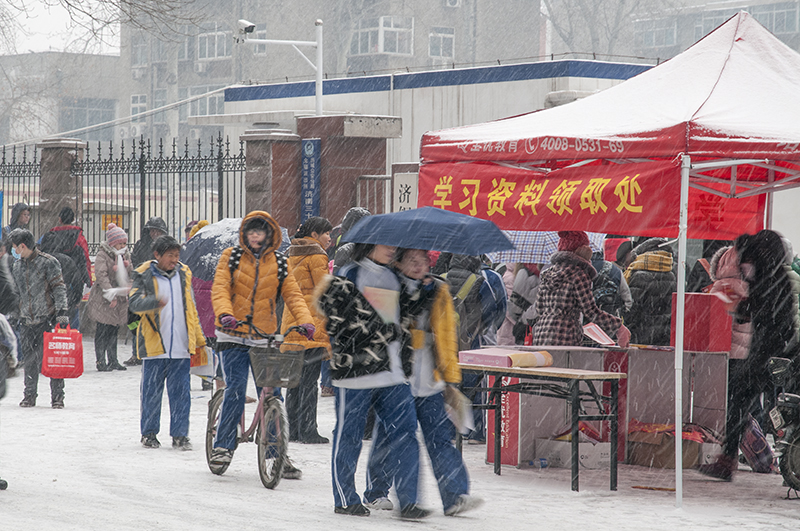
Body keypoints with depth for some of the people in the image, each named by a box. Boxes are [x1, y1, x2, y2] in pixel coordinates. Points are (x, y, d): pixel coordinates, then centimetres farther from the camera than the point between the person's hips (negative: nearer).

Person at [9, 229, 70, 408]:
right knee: (29, 359, 6)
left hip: (47, 319, -5)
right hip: (27, 321, 5)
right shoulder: (17, 266, 13)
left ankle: (57, 397, -2)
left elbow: (59, 288, -6)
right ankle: (30, 395, 15)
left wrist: (62, 311, -15)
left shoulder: (48, 262, -5)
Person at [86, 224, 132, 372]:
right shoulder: (102, 256, -11)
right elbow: (101, 275, -21)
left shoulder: (125, 255, 11)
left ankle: (113, 361, 16)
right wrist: (111, 295, -27)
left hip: (120, 299, 6)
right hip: (103, 299, -6)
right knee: (102, 331, -5)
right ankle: (101, 361, 0)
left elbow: (131, 275, 19)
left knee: (114, 330, 11)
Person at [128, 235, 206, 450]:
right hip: (154, 344, -3)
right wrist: (155, 302, -35)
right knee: (152, 392, 4)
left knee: (181, 392, 1)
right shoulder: (144, 276, 0)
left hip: (180, 346, 3)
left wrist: (199, 340, 20)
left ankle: (180, 435, 6)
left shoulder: (184, 274, 12)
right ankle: (149, 433, 17)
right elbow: (134, 301, -16)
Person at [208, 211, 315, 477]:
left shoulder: (279, 263, 10)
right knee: (235, 390, -13)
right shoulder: (231, 257, 6)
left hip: (265, 337, 2)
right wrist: (225, 314, -25)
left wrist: (305, 320, -16)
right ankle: (222, 447, 1)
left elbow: (293, 294, 3)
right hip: (233, 336, -1)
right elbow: (220, 289, -5)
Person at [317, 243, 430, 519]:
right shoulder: (347, 277, 0)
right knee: (348, 436, 2)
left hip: (393, 373, 5)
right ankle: (345, 499, 13)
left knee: (405, 434, -3)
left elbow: (406, 319, 23)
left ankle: (407, 501, 0)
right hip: (356, 370, -5)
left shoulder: (396, 280, 19)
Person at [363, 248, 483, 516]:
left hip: (429, 383, 2)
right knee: (387, 438, 5)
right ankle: (376, 492, 21)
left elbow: (447, 336, 17)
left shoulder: (439, 292, 12)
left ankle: (455, 495, -10)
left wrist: (451, 377, 13)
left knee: (440, 438, -5)